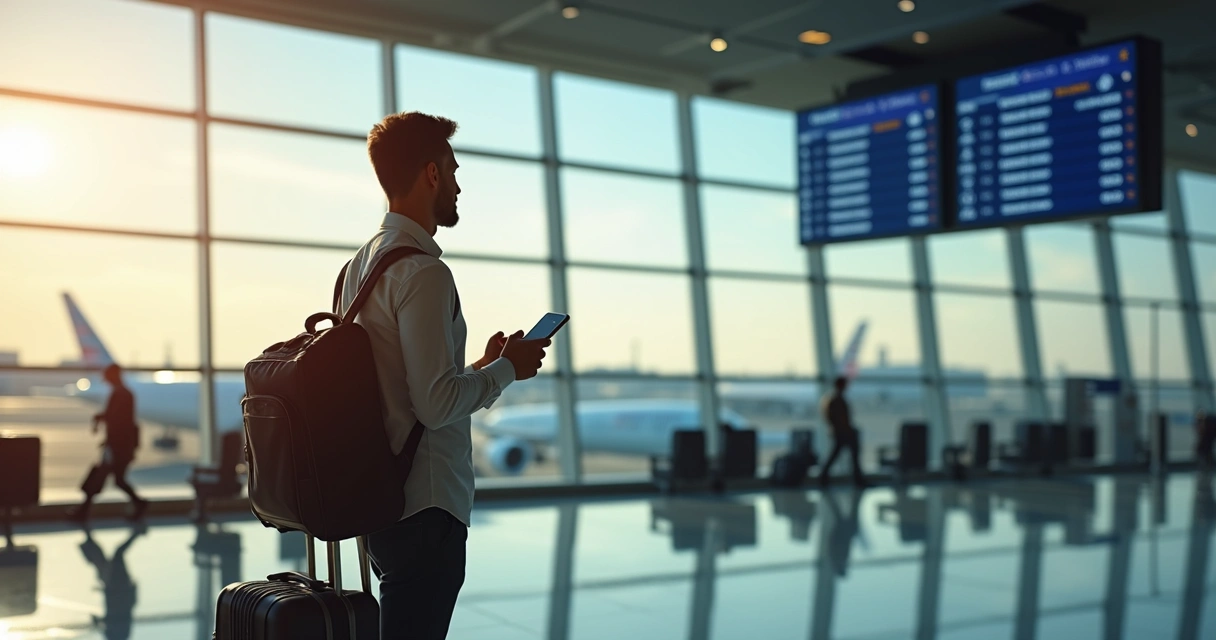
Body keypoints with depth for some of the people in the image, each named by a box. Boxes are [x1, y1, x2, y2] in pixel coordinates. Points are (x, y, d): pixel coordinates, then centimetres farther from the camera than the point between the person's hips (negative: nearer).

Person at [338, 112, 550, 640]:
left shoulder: (359, 265, 15)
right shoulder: (423, 272, -16)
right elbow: (436, 404, -22)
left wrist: (482, 367, 17)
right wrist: (506, 368, -6)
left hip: (380, 499, 10)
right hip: (426, 508, -10)